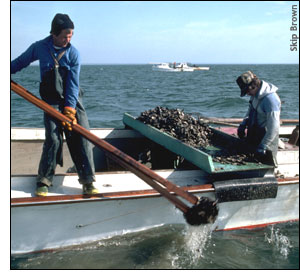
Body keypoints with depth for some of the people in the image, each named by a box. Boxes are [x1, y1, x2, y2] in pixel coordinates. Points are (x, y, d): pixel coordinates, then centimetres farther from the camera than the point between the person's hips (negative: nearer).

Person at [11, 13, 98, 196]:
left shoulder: (73, 53, -4)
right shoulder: (39, 48, -2)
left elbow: (73, 84, -9)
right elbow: (20, 62, 17)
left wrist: (69, 112, -15)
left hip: (73, 99, 1)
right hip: (52, 101, 0)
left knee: (82, 137, -7)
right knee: (53, 139, -11)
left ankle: (88, 181, 2)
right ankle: (44, 181, 6)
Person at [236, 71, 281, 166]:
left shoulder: (270, 99, -26)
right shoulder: (256, 94, 1)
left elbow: (274, 127, -27)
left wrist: (263, 147, -26)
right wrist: (243, 124, 5)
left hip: (265, 137, -9)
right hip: (253, 136, 9)